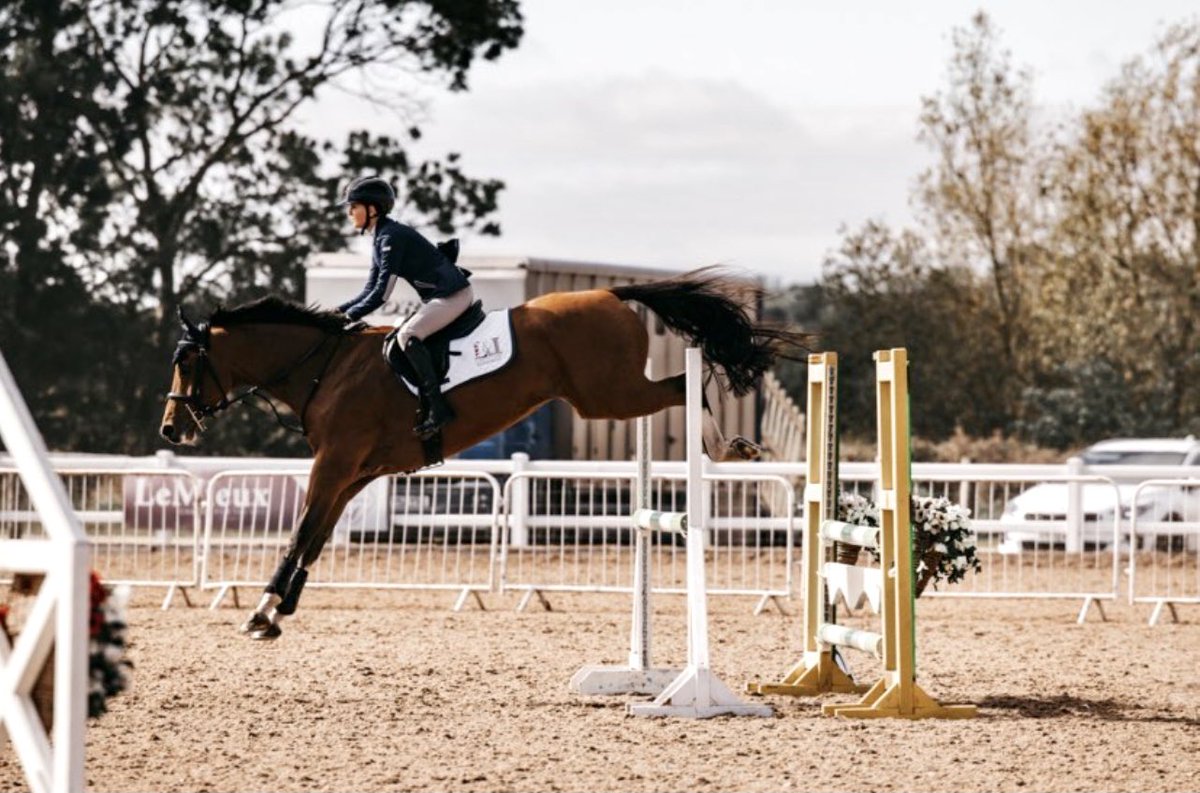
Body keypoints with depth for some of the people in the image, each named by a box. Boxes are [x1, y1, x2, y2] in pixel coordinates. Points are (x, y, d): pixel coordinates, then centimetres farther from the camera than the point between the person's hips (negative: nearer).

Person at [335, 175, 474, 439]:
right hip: (438, 298, 11)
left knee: (407, 336, -25)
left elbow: (381, 293, -20)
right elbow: (370, 291, 16)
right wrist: (337, 312, 6)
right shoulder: (381, 239, 14)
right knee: (394, 337, 13)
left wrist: (349, 317, -16)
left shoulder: (392, 237, -17)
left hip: (453, 295, -11)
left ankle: (438, 408, -28)